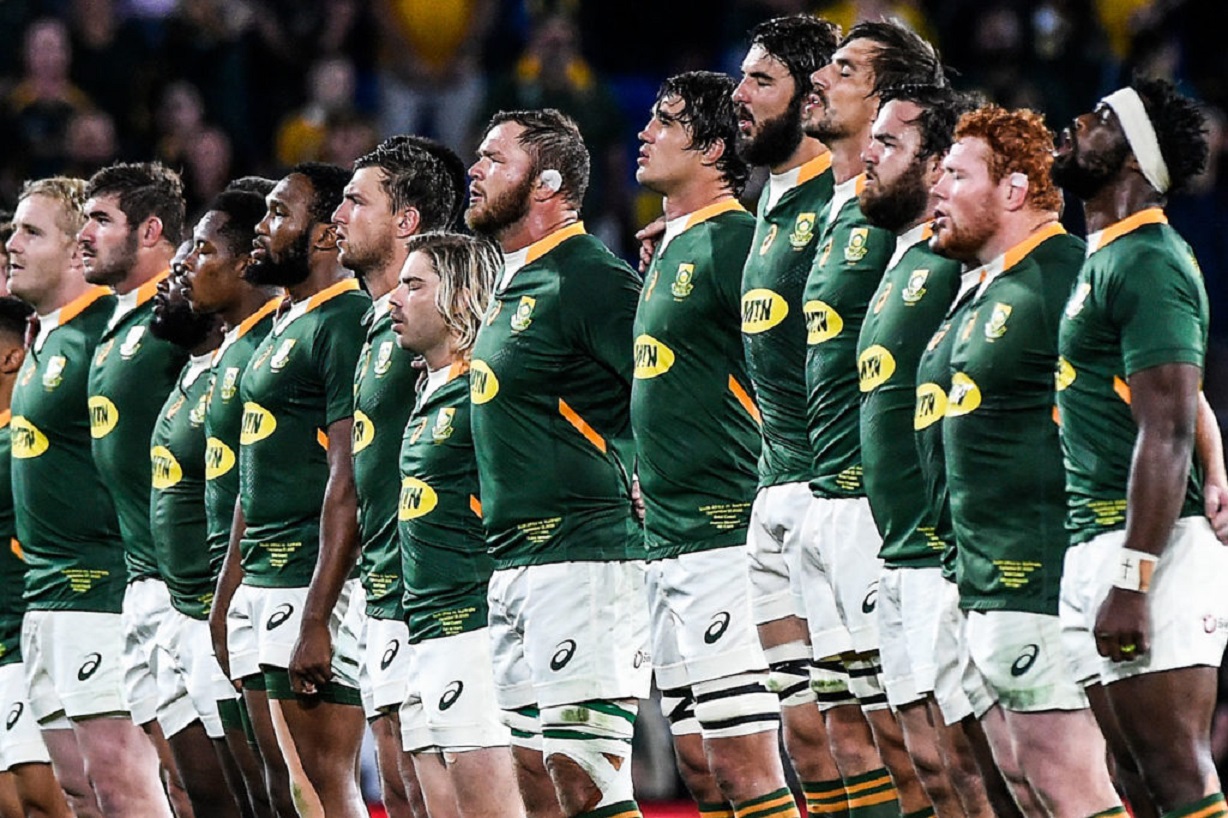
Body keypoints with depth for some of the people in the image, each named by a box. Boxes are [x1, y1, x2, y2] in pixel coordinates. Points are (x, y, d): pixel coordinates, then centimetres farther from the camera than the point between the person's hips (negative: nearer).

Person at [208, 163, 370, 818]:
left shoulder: (345, 324, -12)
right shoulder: (282, 329, 20)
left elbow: (347, 480, -19)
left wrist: (316, 616, -23)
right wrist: (226, 595, 22)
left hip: (314, 585, -10)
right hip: (262, 581, 10)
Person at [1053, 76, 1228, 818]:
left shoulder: (1146, 266, -13)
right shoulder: (1109, 258, 19)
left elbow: (1168, 434, -20)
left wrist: (1131, 581, -24)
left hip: (1150, 549, -10)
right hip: (1096, 550, 10)